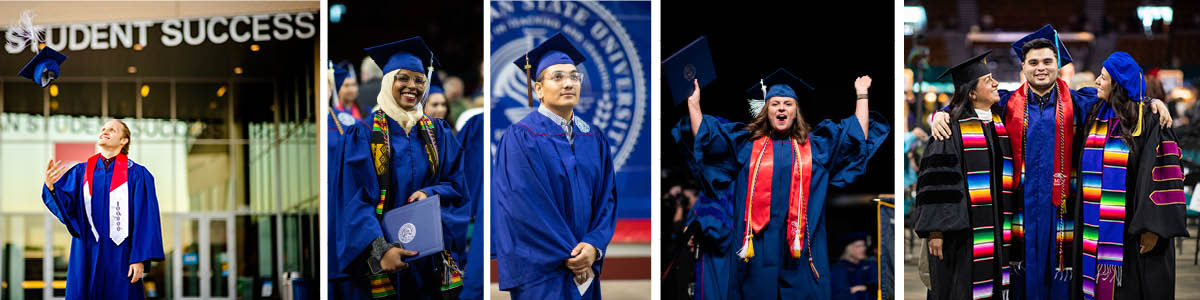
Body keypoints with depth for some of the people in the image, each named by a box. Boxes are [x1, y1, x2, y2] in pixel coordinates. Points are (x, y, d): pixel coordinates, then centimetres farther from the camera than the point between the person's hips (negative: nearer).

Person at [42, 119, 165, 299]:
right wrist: (51, 187, -20)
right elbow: (65, 205, 0)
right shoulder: (80, 172, 12)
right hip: (86, 256, 3)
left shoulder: (136, 174, 1)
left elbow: (145, 219, -4)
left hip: (120, 257, -3)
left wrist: (140, 259, -12)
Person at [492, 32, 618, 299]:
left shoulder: (594, 139, 10)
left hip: (584, 267, 5)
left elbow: (606, 197, 6)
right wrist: (570, 254, -15)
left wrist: (594, 246, -11)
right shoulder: (521, 138, -8)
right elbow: (524, 207, -14)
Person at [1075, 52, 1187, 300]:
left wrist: (1153, 227, -18)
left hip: (1130, 230, -5)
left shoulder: (1149, 122, -8)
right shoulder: (1094, 118, 10)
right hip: (1097, 229, 5)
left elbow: (1163, 176, -12)